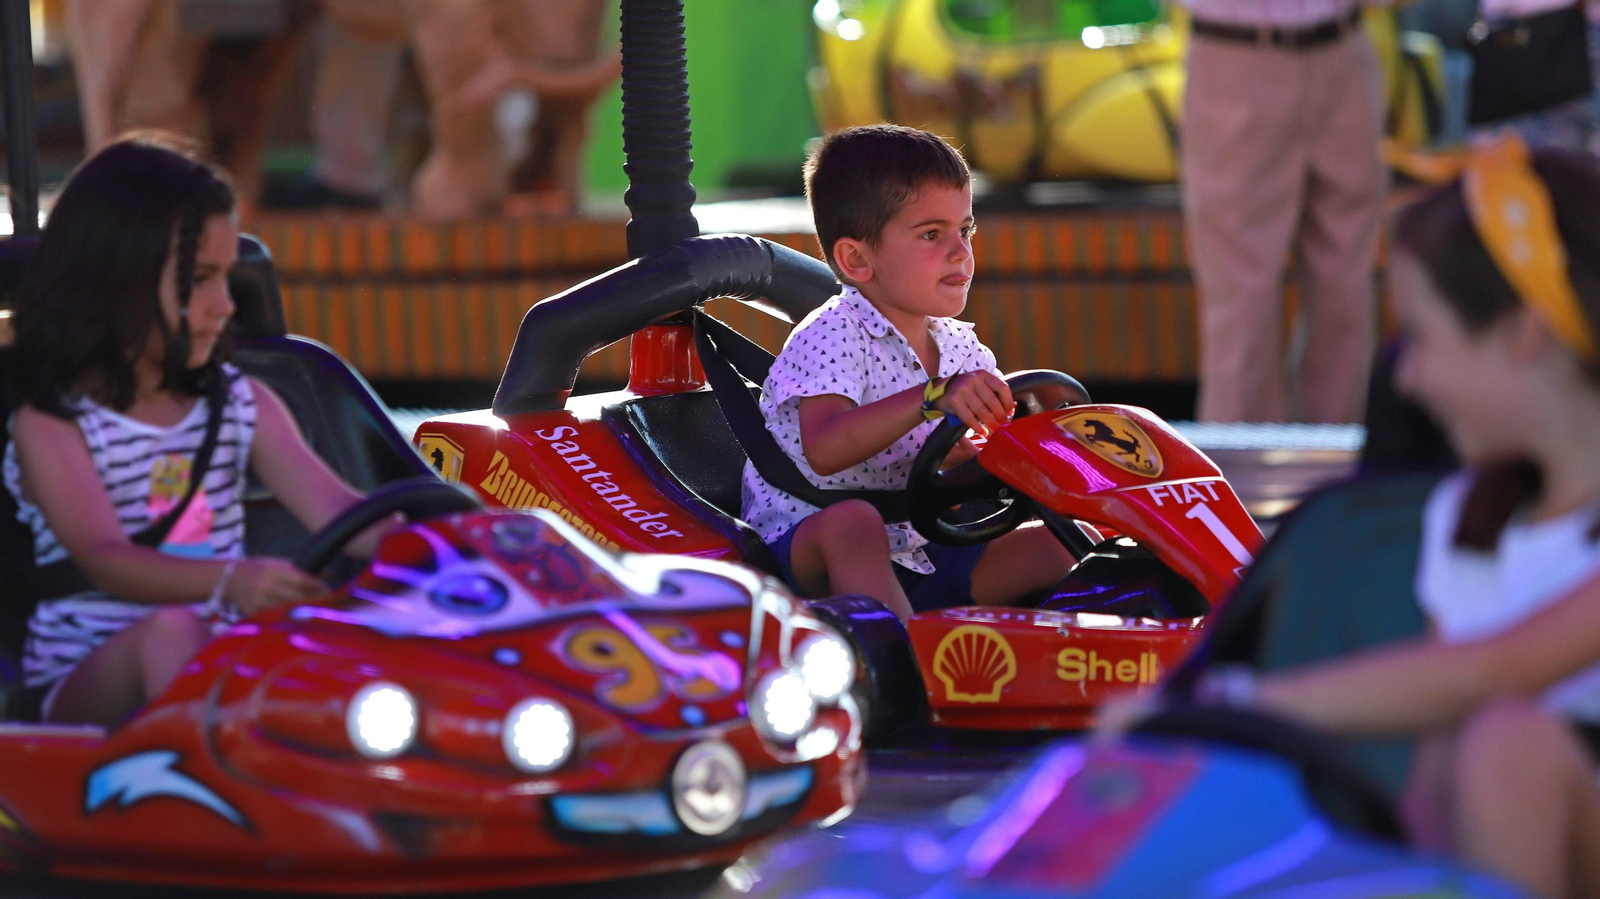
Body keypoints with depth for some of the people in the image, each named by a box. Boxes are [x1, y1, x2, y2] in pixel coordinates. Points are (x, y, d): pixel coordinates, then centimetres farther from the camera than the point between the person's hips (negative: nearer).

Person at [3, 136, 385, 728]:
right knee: (170, 631, -35)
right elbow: (103, 559, -20)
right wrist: (230, 580, -40)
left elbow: (329, 505, 0)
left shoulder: (241, 405, 15)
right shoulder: (50, 428, -3)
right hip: (85, 676, -4)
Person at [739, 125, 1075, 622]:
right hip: (807, 559, -7)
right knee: (852, 522, -41)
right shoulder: (831, 339, -13)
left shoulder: (961, 349, 10)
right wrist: (934, 399, -41)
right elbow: (824, 450, -31)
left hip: (918, 559, 7)